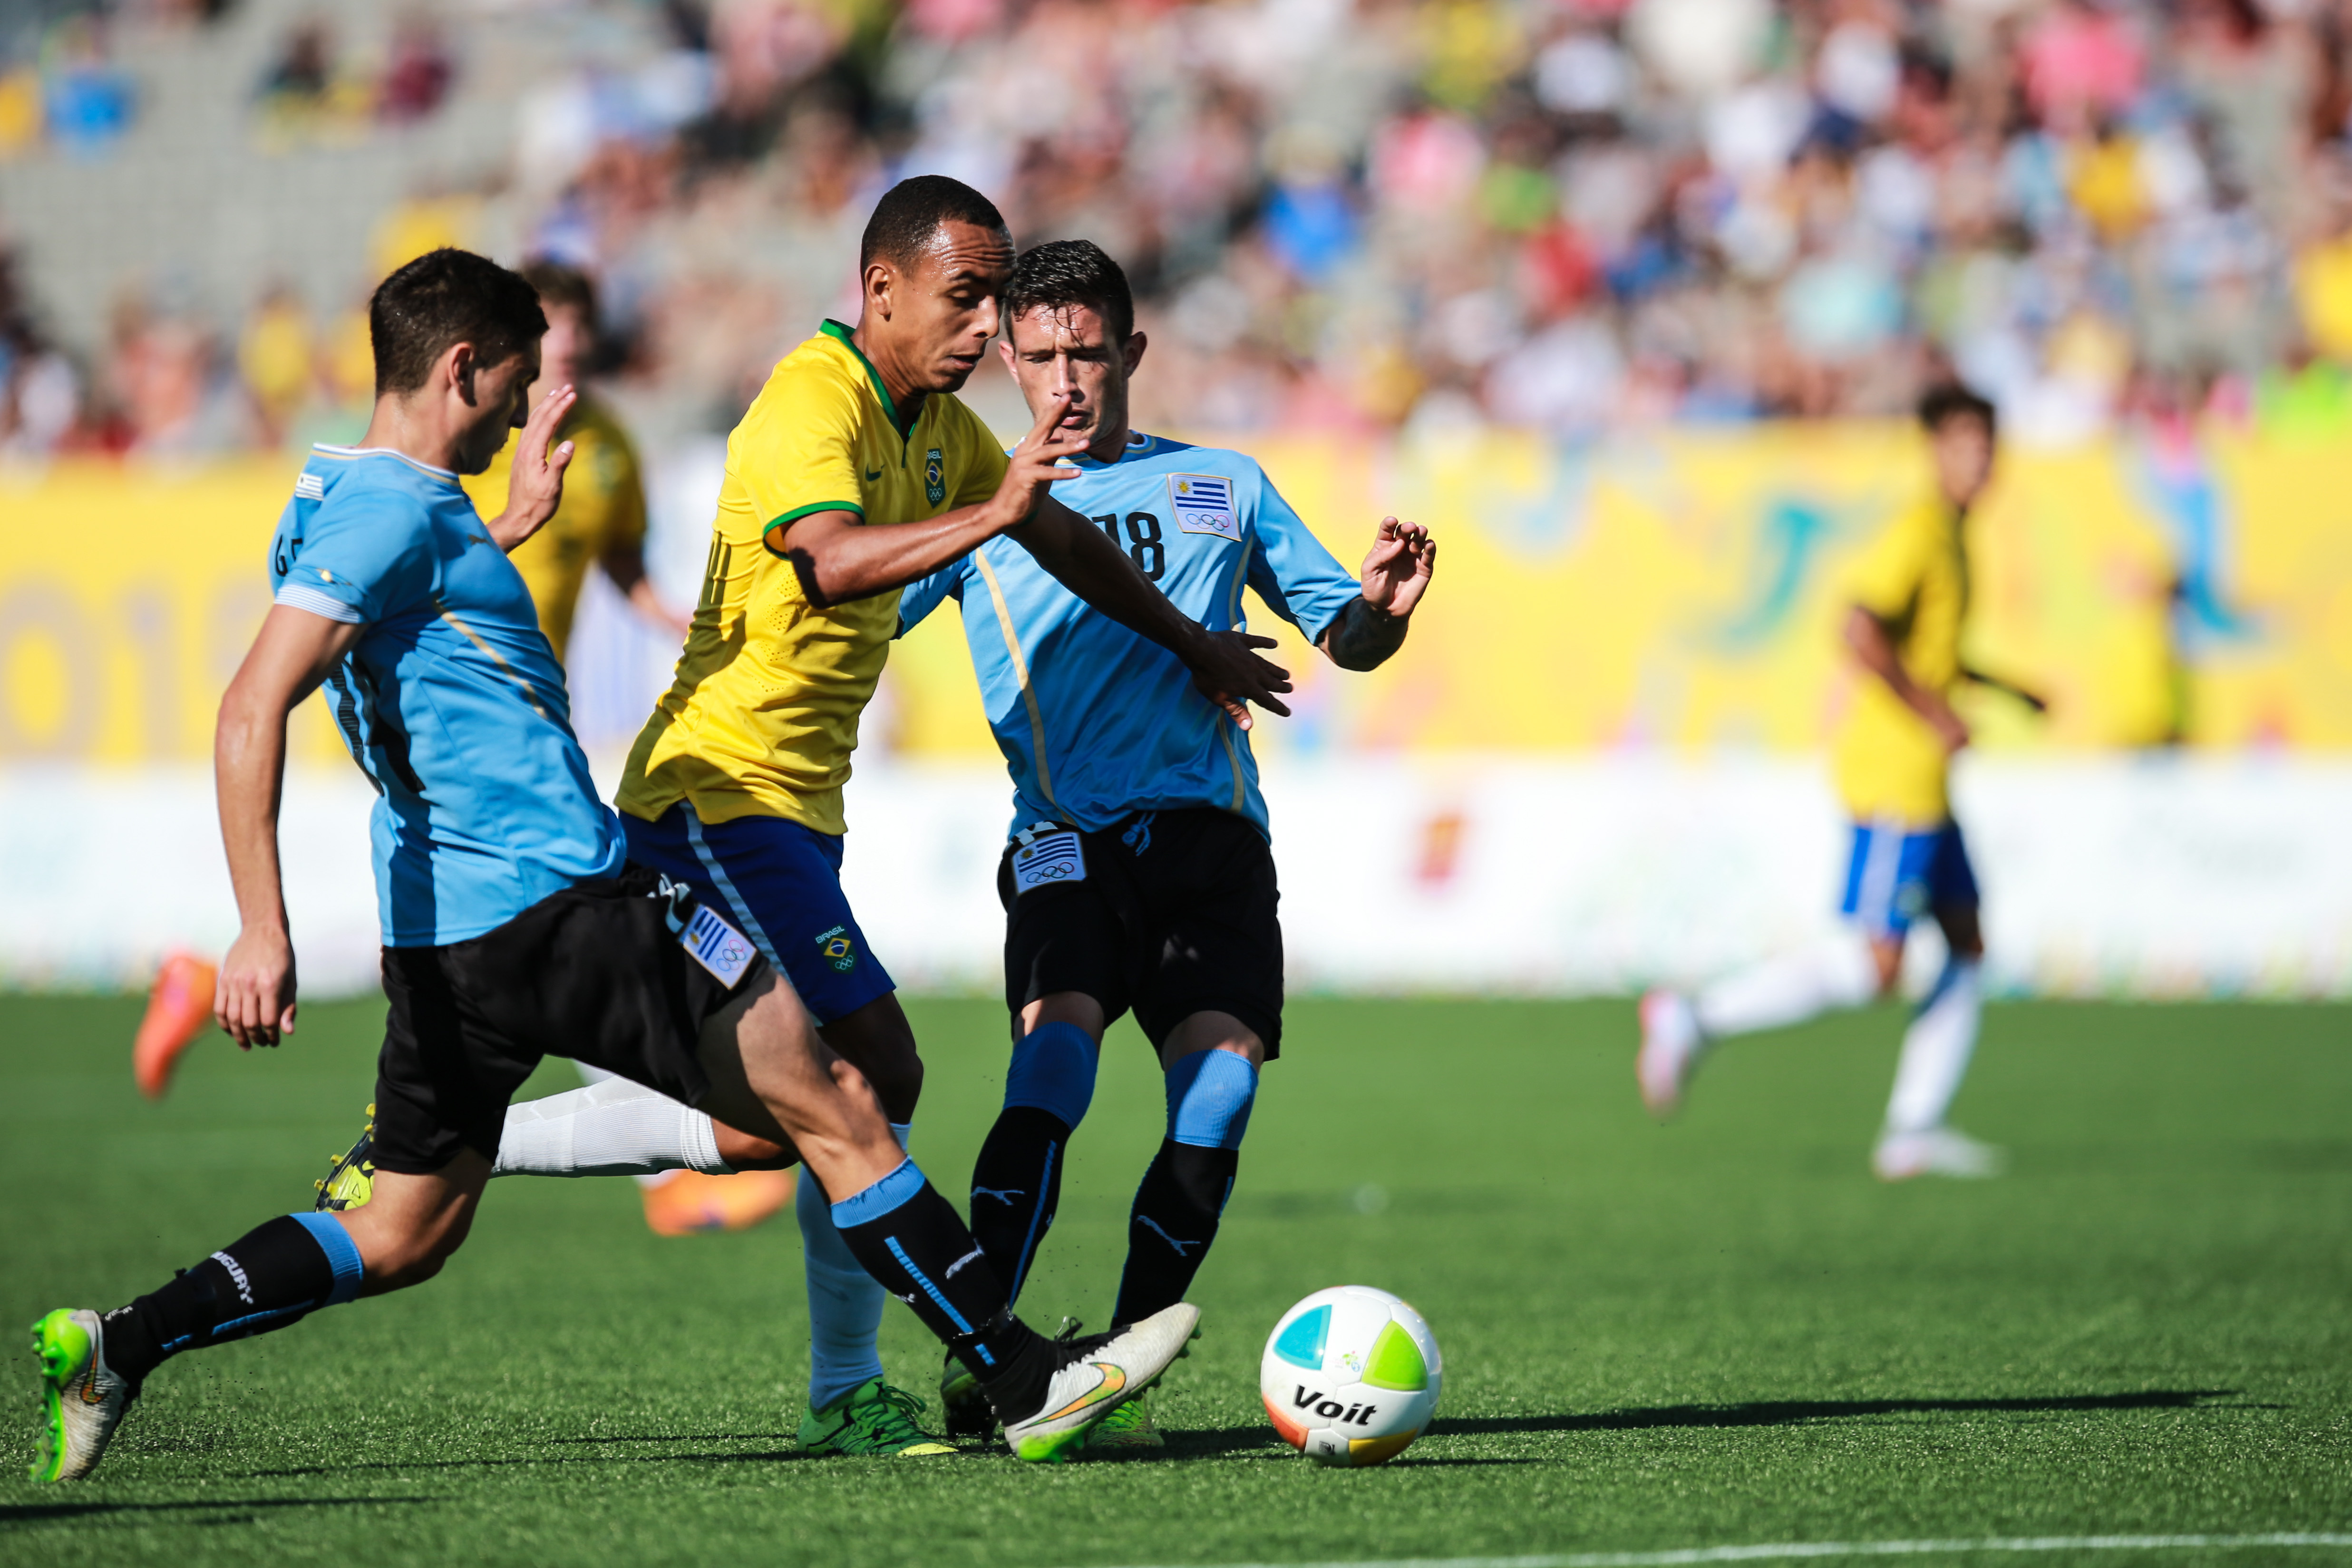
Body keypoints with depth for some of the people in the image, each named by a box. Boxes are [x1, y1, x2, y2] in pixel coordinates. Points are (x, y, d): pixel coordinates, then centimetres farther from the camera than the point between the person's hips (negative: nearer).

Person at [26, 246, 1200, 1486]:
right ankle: (1027, 1383, -3)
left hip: (450, 935, 10)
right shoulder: (391, 509, -13)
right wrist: (263, 930, -29)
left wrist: (505, 527, 41)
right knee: (835, 1109, -5)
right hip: (559, 905, -10)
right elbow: (252, 713, -23)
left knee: (398, 1241, 16)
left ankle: (115, 1349, 6)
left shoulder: (355, 503, 16)